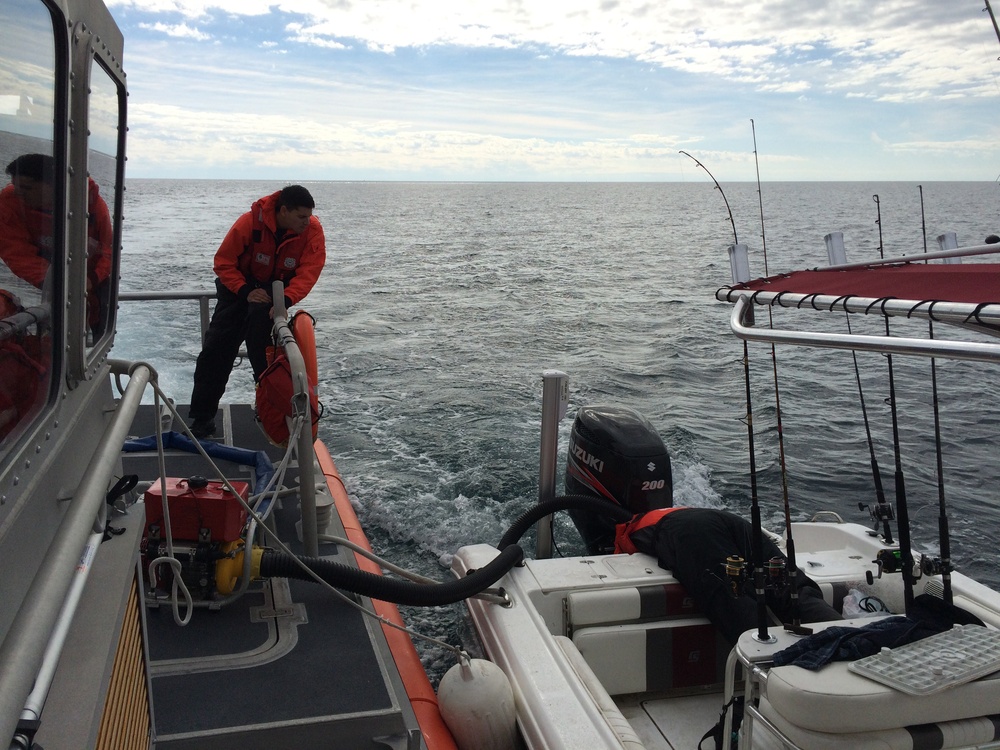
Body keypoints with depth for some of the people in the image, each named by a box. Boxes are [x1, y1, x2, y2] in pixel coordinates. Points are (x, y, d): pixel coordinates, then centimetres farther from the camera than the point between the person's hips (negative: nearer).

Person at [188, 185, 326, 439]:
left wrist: (285, 300, -40)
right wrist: (246, 291, -28)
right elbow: (223, 262, -16)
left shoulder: (312, 230, -20)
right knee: (215, 351, -1)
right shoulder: (250, 222, -23)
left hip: (278, 288, -1)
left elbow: (308, 272, -25)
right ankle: (202, 419, 13)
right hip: (240, 285, 1)